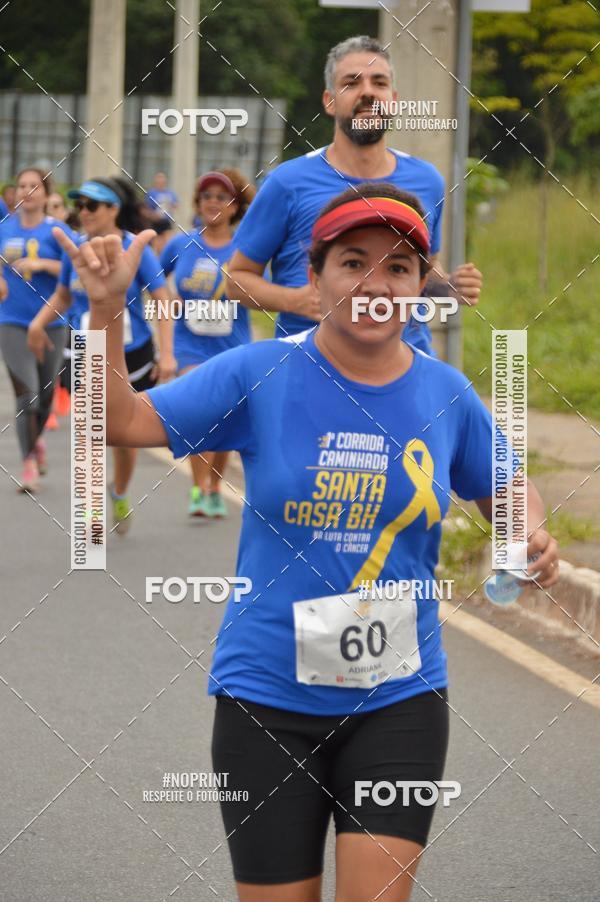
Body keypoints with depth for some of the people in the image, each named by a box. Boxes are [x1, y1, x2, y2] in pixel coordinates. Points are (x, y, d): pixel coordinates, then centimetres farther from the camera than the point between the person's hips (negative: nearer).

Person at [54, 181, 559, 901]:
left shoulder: (446, 394, 0)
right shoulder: (258, 375, -6)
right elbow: (123, 421, -5)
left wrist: (532, 537, -6)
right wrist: (107, 310, -17)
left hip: (398, 699, 1)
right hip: (269, 698, -1)